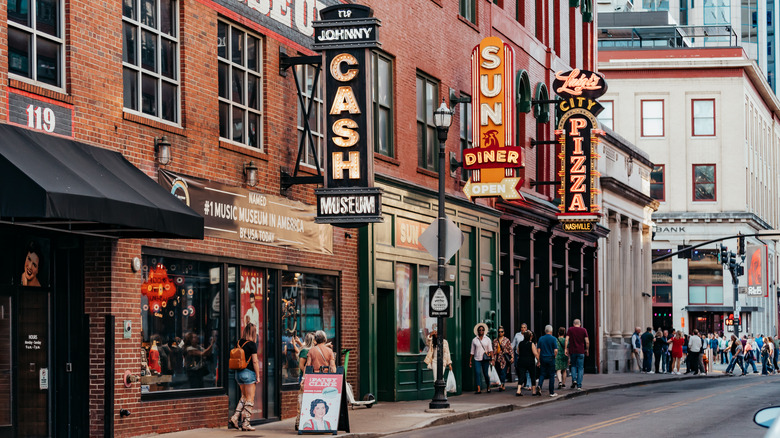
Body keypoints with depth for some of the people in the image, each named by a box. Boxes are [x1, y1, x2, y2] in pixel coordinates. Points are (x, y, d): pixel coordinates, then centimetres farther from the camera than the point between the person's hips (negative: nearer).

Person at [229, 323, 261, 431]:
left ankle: (234, 418, 7)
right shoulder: (251, 344, -12)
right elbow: (255, 361, -11)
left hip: (239, 373, 7)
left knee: (244, 397, 19)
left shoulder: (239, 343, 6)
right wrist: (258, 376, -5)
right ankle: (245, 423, -1)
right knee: (250, 398, 1)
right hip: (249, 373, -7)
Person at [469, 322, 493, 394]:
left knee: (485, 374, 1)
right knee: (477, 373, -14)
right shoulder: (474, 340, 8)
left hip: (485, 359, 0)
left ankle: (488, 387, 24)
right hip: (477, 359, 0)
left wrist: (490, 353, -19)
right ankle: (478, 389, -15)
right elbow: (472, 352, 11)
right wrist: (470, 361, 9)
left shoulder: (487, 339, 7)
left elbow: (490, 349, 1)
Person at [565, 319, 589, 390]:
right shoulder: (583, 330, 2)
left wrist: (566, 349, -4)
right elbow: (587, 342, -3)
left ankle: (574, 379, 0)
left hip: (572, 351, 1)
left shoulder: (570, 329, 3)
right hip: (581, 352, -1)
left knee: (573, 366, 21)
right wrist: (587, 350, 10)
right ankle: (579, 385, -1)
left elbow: (567, 340, -7)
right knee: (580, 368, 4)